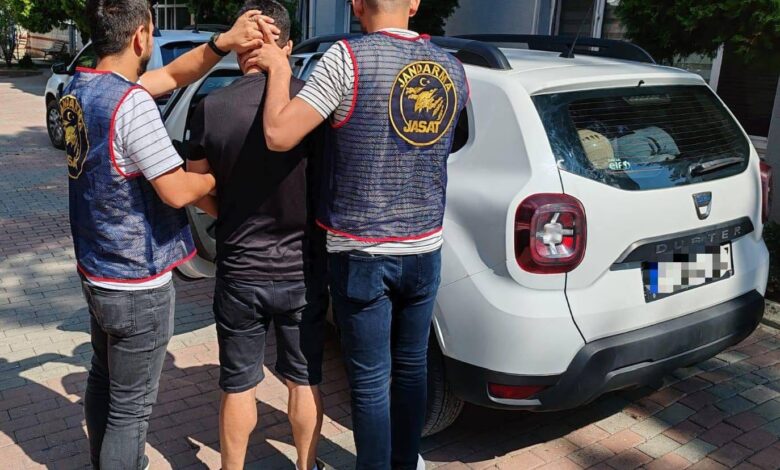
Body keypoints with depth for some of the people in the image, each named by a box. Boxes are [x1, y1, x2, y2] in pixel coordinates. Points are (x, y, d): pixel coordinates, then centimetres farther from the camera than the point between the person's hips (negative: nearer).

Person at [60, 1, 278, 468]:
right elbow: (177, 191, -24)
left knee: (103, 380, 26)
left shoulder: (78, 88, 3)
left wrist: (222, 43, -7)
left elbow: (173, 75, 6)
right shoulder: (131, 103, -24)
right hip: (138, 285, -9)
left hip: (94, 272, 9)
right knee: (131, 408, 6)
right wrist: (217, 176, -5)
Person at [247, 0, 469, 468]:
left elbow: (280, 135, -19)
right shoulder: (453, 70, 3)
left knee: (371, 380, 8)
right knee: (411, 365, 21)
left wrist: (279, 69, -3)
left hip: (362, 254, -5)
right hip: (425, 249, 5)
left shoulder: (349, 58, -14)